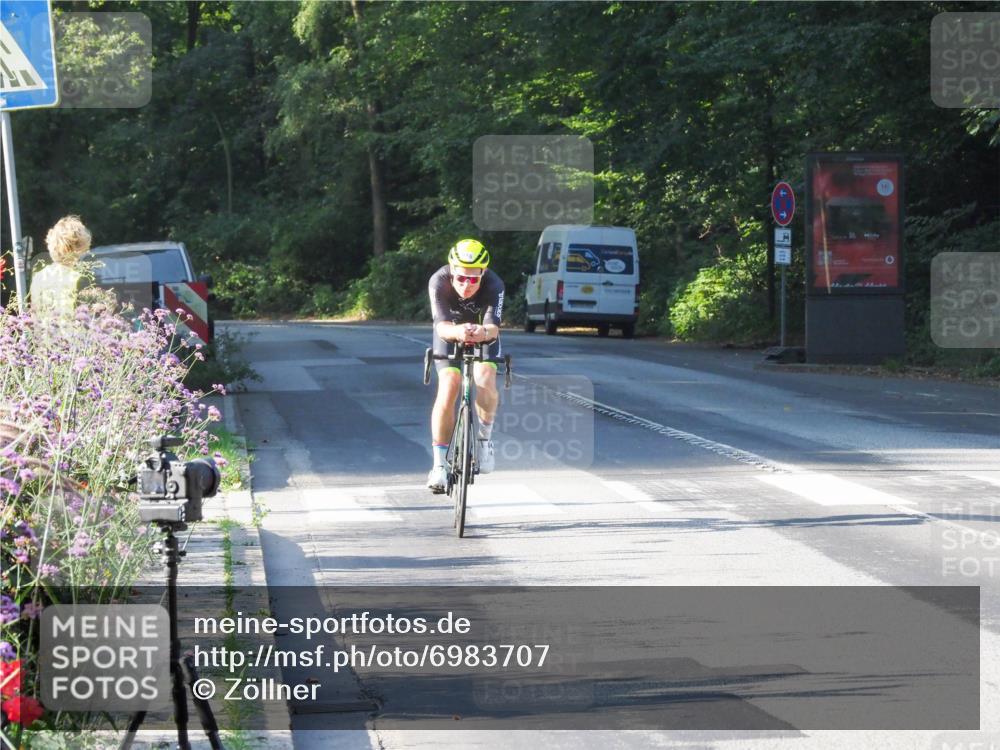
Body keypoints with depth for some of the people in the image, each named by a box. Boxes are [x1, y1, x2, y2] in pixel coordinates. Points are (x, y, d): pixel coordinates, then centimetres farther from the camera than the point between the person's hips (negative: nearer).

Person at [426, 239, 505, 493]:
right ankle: (439, 465, -11)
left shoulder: (494, 285, -34)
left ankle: (485, 437, 2)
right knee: (448, 386, -19)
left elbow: (493, 327, -42)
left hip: (483, 332, 0)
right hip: (450, 332, 0)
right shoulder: (439, 282, -33)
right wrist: (457, 332, -64)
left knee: (485, 379, -26)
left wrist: (484, 332, -66)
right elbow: (442, 326, -41)